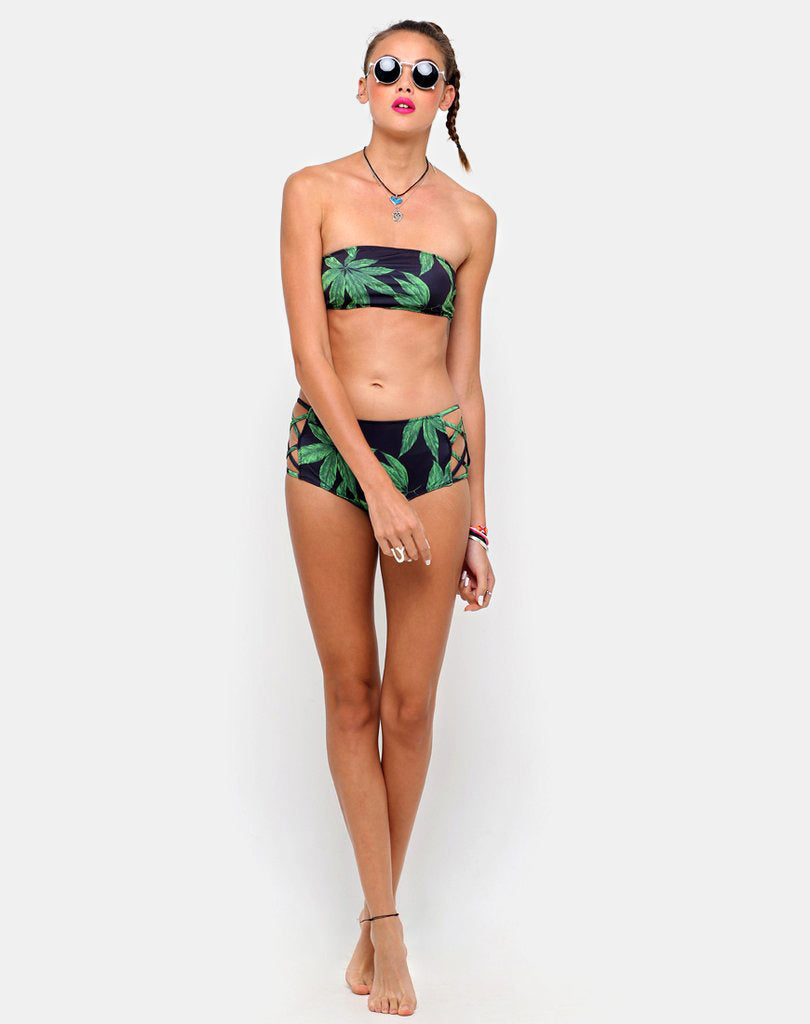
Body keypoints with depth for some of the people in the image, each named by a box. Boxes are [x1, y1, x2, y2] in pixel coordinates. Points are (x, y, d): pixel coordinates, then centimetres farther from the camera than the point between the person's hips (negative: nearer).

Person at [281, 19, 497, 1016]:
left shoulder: (470, 217, 8)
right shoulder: (313, 192, 3)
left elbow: (467, 376, 10)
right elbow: (307, 350, -6)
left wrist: (477, 523, 8)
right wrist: (375, 481, -16)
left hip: (433, 455, 1)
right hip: (328, 452, -1)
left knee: (410, 703, 4)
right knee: (349, 694, 5)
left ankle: (377, 912, 25)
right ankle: (385, 921, 20)